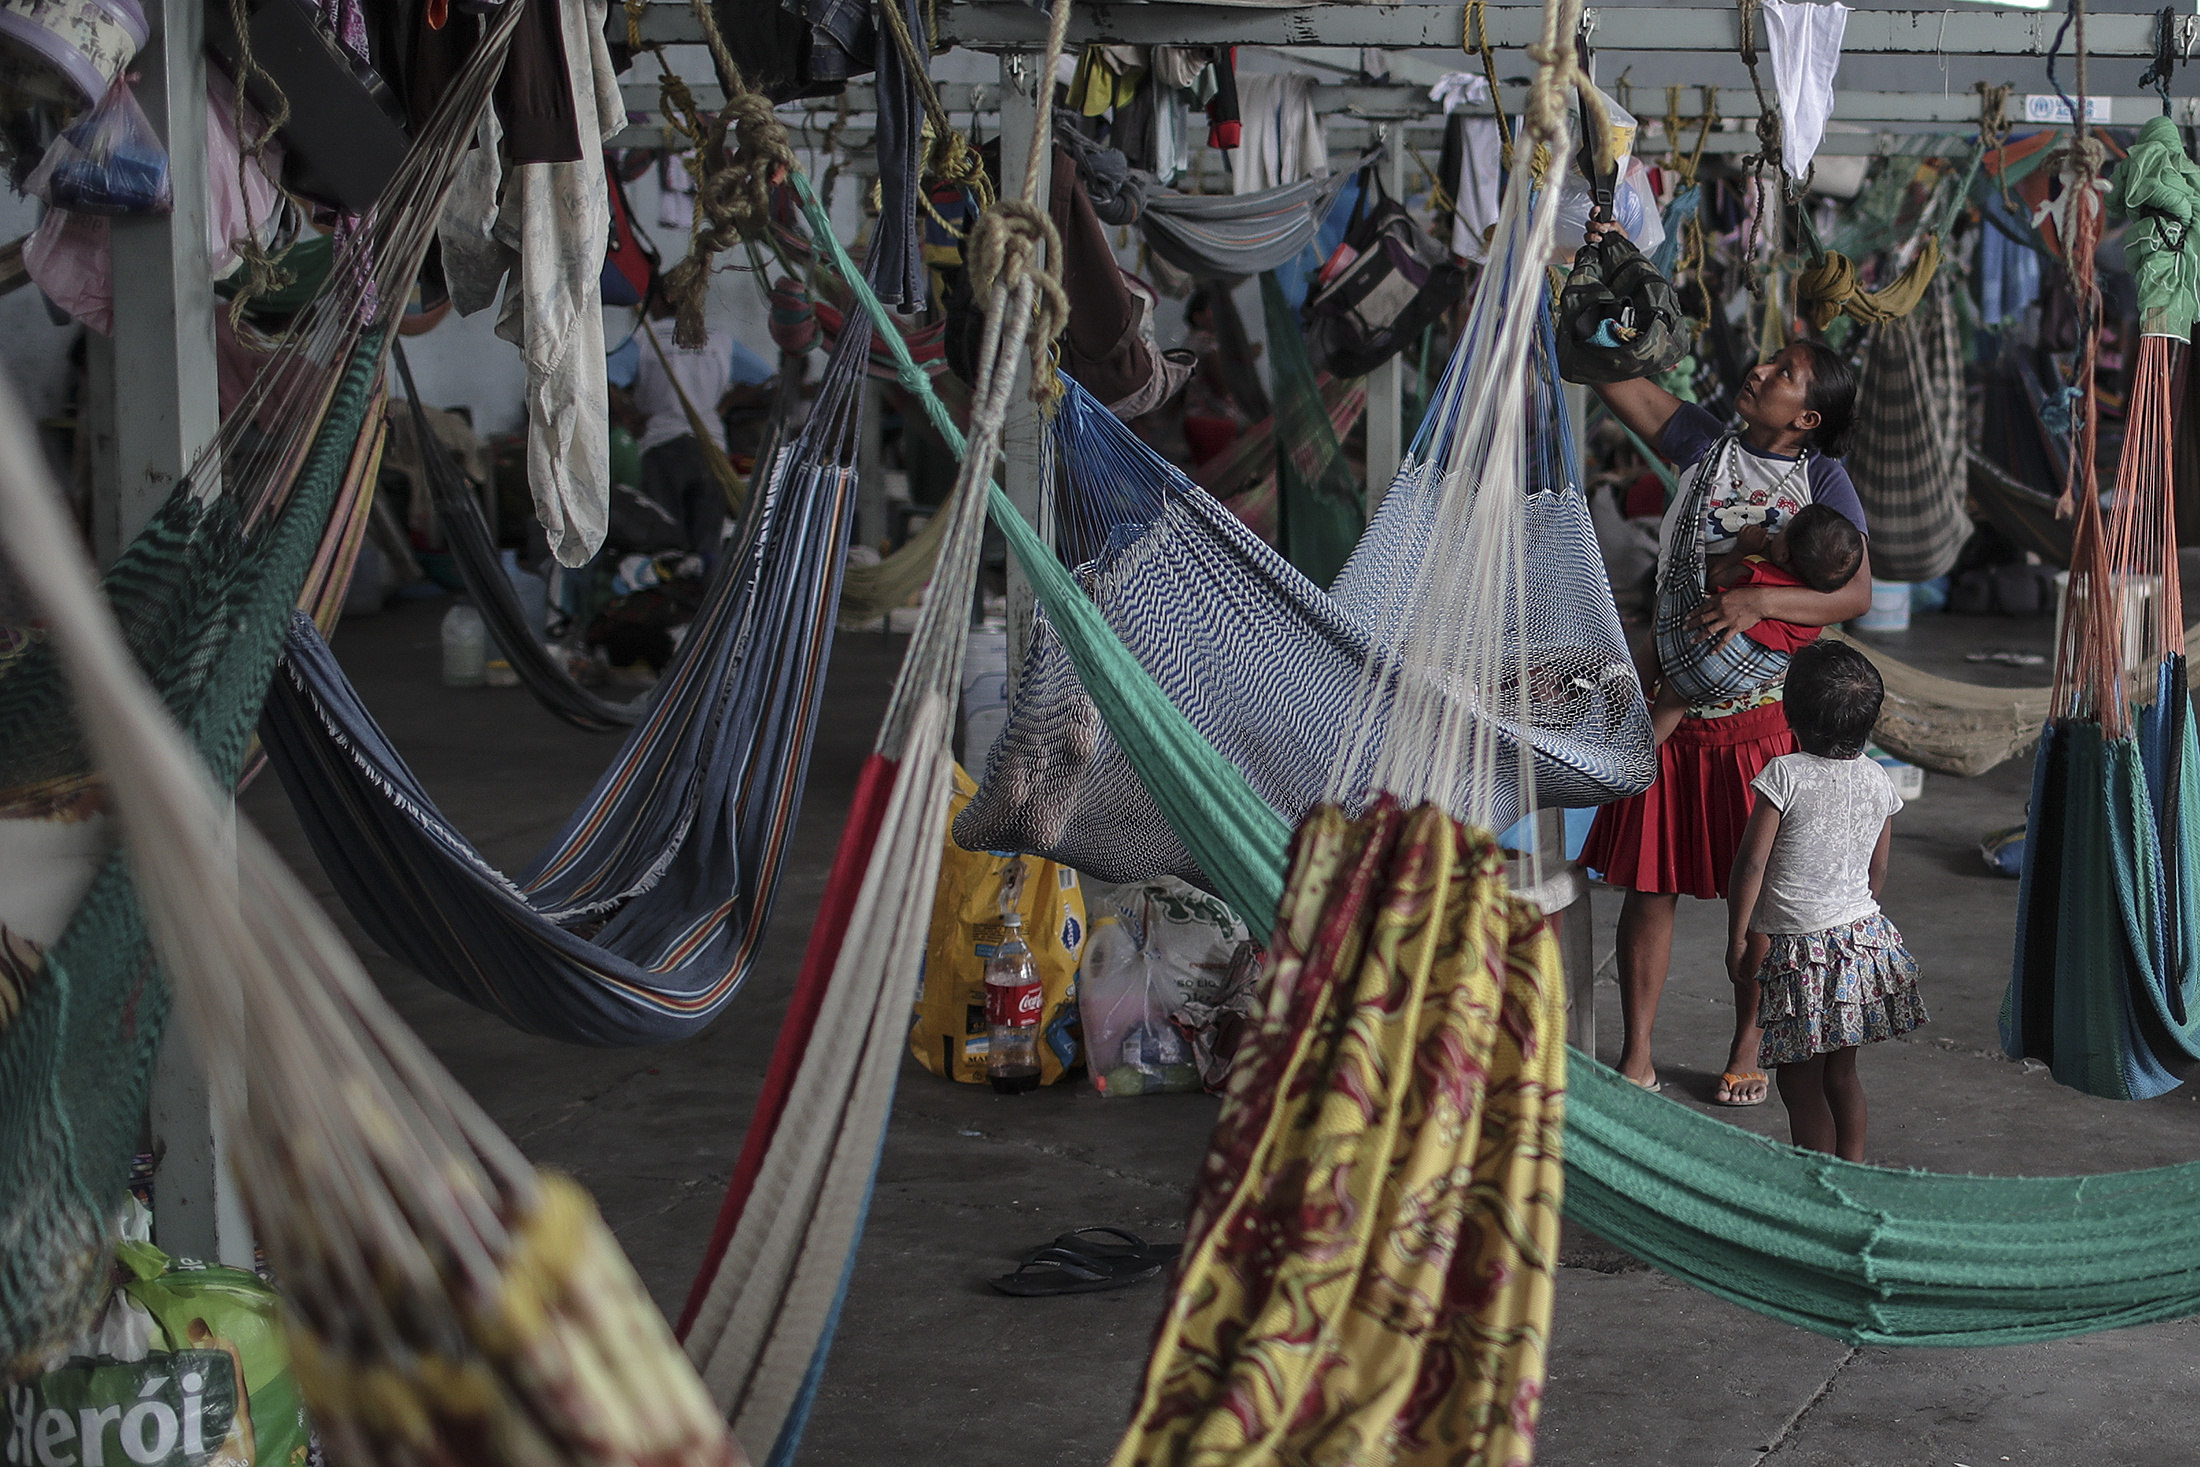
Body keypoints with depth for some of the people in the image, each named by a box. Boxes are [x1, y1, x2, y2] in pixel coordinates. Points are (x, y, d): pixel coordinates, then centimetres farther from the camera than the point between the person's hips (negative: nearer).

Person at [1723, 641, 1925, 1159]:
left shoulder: (1785, 775, -15)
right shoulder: (1878, 782, 2)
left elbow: (1750, 865, -14)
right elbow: (1878, 873, 11)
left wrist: (1737, 940, -5)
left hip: (1798, 948, -6)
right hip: (1863, 932, 6)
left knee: (1800, 1080, 3)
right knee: (1841, 1069, 18)